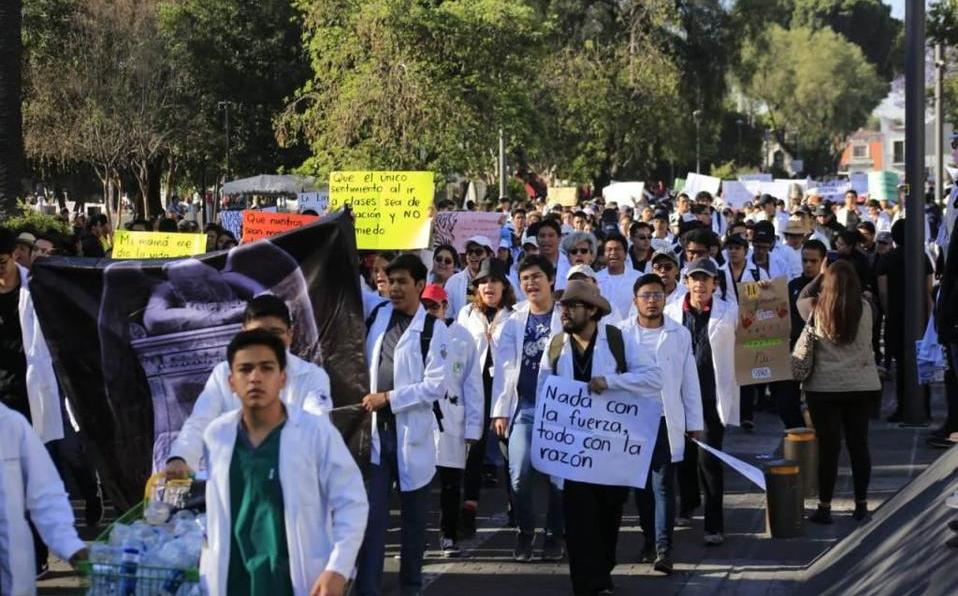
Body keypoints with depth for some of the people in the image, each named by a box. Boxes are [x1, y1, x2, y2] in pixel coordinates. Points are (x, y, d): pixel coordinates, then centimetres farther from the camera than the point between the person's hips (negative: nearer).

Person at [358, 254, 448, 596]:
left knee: (414, 516, 11)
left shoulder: (433, 330, -5)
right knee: (371, 515, -2)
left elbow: (436, 385, -12)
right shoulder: (378, 316, 7)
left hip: (412, 432, -3)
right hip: (375, 430, 3)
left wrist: (389, 398, -14)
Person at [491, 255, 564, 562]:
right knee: (519, 476, -6)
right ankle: (524, 534, 12)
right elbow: (504, 368, 8)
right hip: (523, 409, 2)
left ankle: (554, 536, 16)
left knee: (559, 477, 1)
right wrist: (500, 411, 1)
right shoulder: (514, 322, 11)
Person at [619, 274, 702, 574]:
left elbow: (690, 381, 7)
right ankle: (650, 540, 24)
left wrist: (695, 423, 6)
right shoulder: (621, 333, 1)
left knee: (663, 485, -7)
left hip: (666, 421, -1)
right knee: (641, 485, 10)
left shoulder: (680, 335, 4)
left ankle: (663, 549, -12)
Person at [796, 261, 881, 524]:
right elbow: (866, 348, 4)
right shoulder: (864, 308, -6)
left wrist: (819, 276, 11)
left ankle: (824, 508, 7)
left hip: (824, 386, -1)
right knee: (859, 445, 10)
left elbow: (801, 298, 15)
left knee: (828, 447, 3)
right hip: (859, 385, 1)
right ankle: (861, 504, 17)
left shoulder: (816, 309, -7)